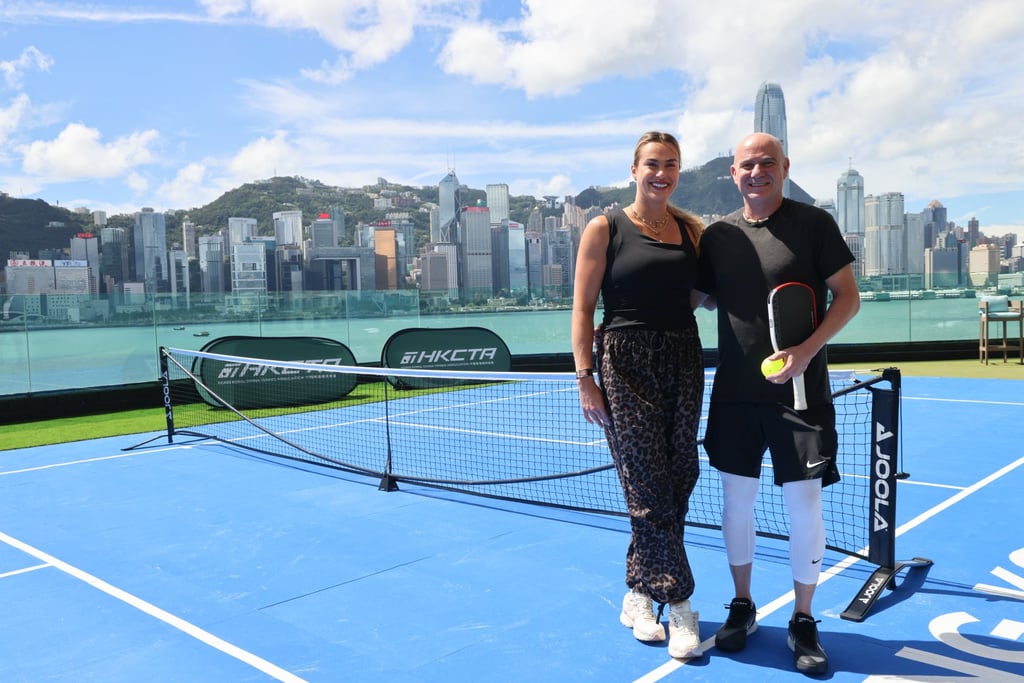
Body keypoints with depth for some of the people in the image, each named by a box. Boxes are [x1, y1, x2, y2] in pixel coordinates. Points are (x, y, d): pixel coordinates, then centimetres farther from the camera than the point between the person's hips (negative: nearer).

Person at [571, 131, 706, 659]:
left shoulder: (691, 229, 11)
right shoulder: (605, 229, -1)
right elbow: (583, 308, -3)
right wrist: (585, 379, -9)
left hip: (684, 362, 5)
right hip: (626, 365, -5)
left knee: (675, 480, 6)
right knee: (649, 487, -3)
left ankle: (639, 593, 22)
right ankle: (679, 602, 9)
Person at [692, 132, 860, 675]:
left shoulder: (813, 223, -4)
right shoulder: (717, 235, 6)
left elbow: (847, 297, -4)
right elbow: (699, 299, 14)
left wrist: (807, 351, -18)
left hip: (800, 391, -3)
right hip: (735, 394, 3)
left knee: (804, 506, 2)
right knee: (736, 500, 10)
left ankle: (802, 621, 21)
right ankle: (742, 606, 29)